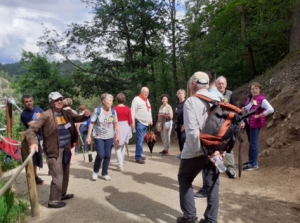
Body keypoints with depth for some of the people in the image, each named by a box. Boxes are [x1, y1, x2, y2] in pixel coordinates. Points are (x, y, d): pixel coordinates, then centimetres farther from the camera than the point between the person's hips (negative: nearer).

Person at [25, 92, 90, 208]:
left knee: (65, 174, 22)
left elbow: (78, 118, 13)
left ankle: (62, 194, 42)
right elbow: (31, 129, -18)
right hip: (55, 150, -7)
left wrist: (85, 115, -11)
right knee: (58, 177, -2)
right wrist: (33, 142, -35)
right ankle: (53, 201, 16)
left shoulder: (67, 113, 3)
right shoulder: (46, 115, -16)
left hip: (66, 148, 7)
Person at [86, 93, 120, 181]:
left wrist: (118, 135, -3)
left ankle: (104, 173, 24)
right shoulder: (97, 110, -9)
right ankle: (95, 172, 17)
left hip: (109, 137, 3)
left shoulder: (113, 111, -2)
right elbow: (92, 123, -6)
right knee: (100, 155, -10)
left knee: (107, 155, 5)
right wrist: (88, 136, -9)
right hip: (99, 137, -3)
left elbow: (116, 124, 4)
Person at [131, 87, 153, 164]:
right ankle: (138, 157, -6)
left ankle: (139, 155, 19)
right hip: (139, 123, -8)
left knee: (141, 140, 12)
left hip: (146, 123, 8)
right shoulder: (136, 99, -8)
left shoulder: (147, 100, 18)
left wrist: (150, 120, 19)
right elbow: (133, 111, -12)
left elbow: (149, 111, 25)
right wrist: (132, 121, -16)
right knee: (139, 140, -9)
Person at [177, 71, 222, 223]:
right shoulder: (218, 100, 6)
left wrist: (203, 151, -15)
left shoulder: (191, 102, -12)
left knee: (184, 178, 15)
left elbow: (192, 131, -21)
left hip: (195, 150, -5)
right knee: (213, 183, 14)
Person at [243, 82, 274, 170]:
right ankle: (251, 160, 30)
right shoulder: (249, 98, 8)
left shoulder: (262, 99, -15)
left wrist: (259, 116, -20)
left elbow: (271, 110, -25)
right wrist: (252, 103, -11)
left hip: (255, 124, -8)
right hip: (248, 122, 8)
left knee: (253, 143, -4)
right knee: (251, 142, 17)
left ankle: (254, 164, 5)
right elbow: (246, 109, 7)